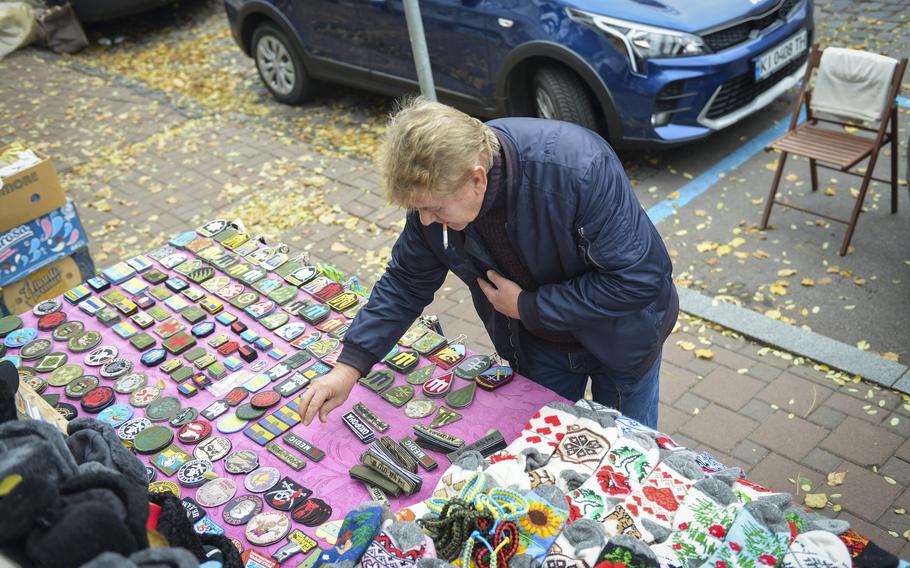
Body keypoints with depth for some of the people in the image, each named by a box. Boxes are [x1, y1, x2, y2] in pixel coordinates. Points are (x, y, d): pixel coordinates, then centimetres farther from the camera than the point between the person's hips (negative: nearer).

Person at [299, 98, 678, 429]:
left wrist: (528, 306, -28)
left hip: (618, 336, -3)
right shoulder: (437, 187, -22)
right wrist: (348, 367, -15)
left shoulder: (579, 168, -40)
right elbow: (407, 281, -8)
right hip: (538, 345, 4)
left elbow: (640, 277, -34)